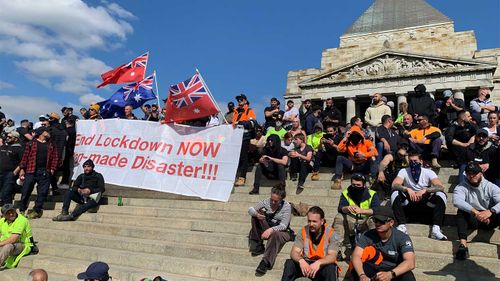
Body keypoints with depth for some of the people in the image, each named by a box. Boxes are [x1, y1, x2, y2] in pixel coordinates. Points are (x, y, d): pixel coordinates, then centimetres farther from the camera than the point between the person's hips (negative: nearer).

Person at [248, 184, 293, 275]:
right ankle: (258, 245, -14)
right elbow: (250, 209, -9)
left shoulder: (286, 206, -17)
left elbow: (283, 226, -24)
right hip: (267, 229, 5)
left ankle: (265, 263, -39)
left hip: (282, 232, -4)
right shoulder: (267, 201, -8)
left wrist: (271, 229, -43)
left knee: (274, 234, -39)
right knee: (258, 212, -17)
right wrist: (256, 214, -33)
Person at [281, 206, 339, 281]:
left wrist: (318, 263, -44)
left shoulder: (331, 233, -13)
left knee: (331, 268, -35)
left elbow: (332, 257, -23)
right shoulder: (303, 231, -6)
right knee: (289, 263, -23)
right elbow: (294, 252, -13)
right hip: (306, 264, 2)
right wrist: (301, 260, -37)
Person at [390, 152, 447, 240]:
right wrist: (407, 189, -36)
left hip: (426, 205, 0)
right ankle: (401, 226, -31)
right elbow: (394, 185, -18)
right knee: (395, 194, -25)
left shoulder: (428, 172, -4)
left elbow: (441, 187, -18)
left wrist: (425, 190, -34)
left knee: (441, 195, -25)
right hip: (409, 205, 0)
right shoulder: (404, 171, -3)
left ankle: (436, 229, -31)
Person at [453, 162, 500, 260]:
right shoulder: (461, 187, -4)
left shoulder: (491, 187, 0)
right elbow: (457, 201, -25)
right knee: (461, 211, -32)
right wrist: (475, 212, -37)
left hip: (489, 219, 1)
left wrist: (490, 211, -37)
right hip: (472, 220, -1)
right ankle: (463, 244, -45)